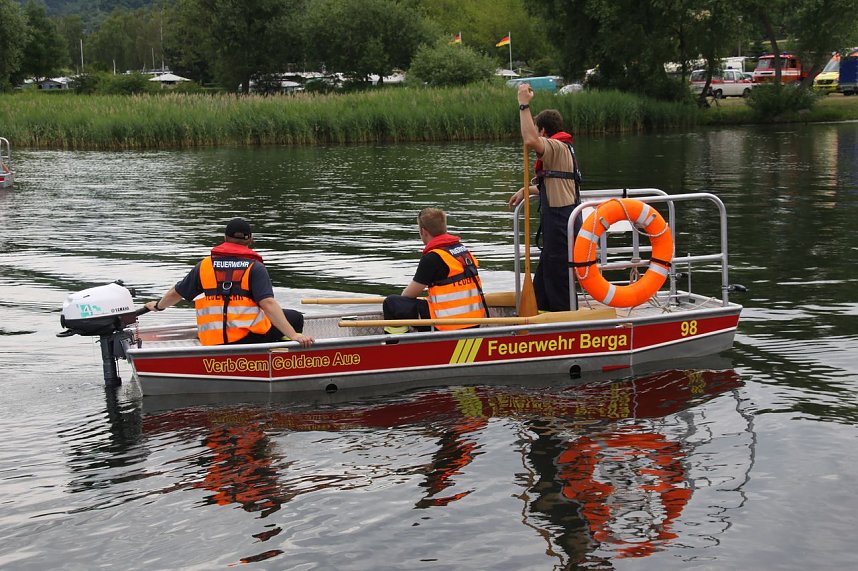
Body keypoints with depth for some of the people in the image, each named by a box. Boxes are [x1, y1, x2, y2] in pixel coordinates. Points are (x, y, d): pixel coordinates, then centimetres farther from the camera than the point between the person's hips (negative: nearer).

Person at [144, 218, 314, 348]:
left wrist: (158, 306, 43)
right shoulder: (254, 267, -3)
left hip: (212, 346, 5)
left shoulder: (204, 265, 10)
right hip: (249, 338, -5)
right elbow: (268, 304, -17)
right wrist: (294, 336, -21)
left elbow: (176, 293, 22)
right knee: (294, 318, 10)